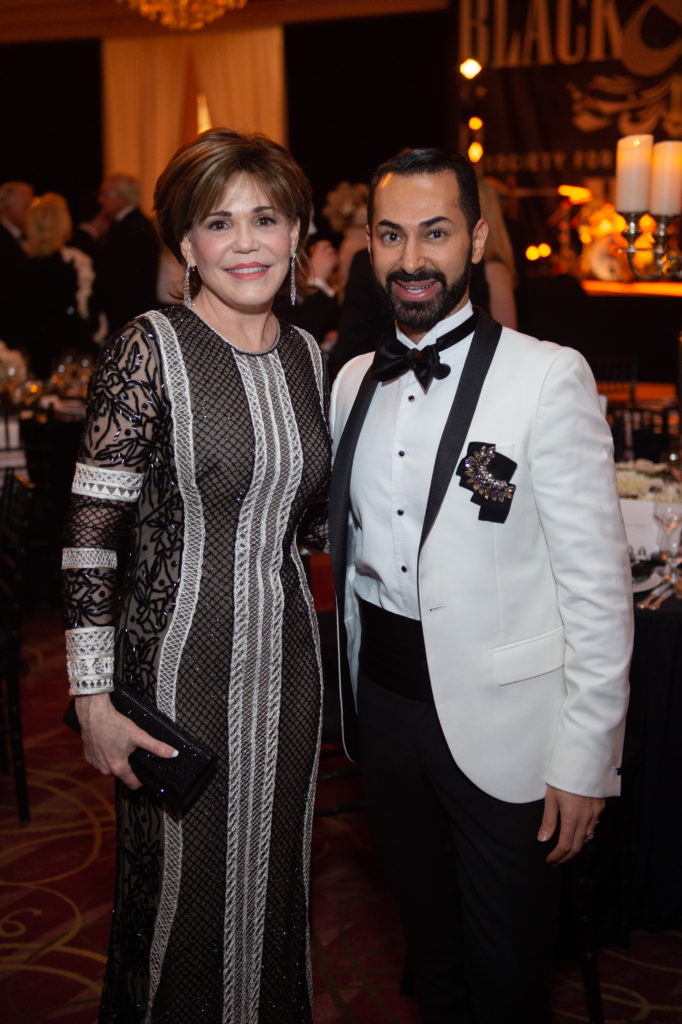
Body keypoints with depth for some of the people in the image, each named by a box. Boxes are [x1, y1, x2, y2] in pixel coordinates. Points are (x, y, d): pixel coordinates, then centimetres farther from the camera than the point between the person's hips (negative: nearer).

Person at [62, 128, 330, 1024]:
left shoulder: (308, 356, 6)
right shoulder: (151, 350, -12)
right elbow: (90, 533, -13)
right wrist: (95, 697, -15)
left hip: (286, 657, 5)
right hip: (179, 657, -5)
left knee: (274, 877, 19)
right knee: (182, 890, 10)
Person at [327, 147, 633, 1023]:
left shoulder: (548, 376, -13)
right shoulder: (354, 382, 6)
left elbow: (598, 584, -14)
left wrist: (585, 760, -15)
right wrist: (355, 684, 13)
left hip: (500, 721, -5)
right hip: (385, 702, 5)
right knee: (429, 944, 23)